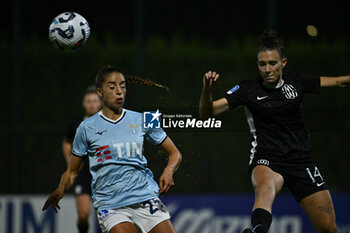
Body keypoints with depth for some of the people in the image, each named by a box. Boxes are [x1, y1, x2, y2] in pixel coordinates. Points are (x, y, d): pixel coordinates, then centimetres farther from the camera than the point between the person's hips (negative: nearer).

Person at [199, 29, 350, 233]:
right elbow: (207, 113, -9)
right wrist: (207, 90, -27)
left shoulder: (296, 82, 2)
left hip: (302, 161, 4)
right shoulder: (248, 90, -5)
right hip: (267, 161, -4)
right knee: (265, 188, -41)